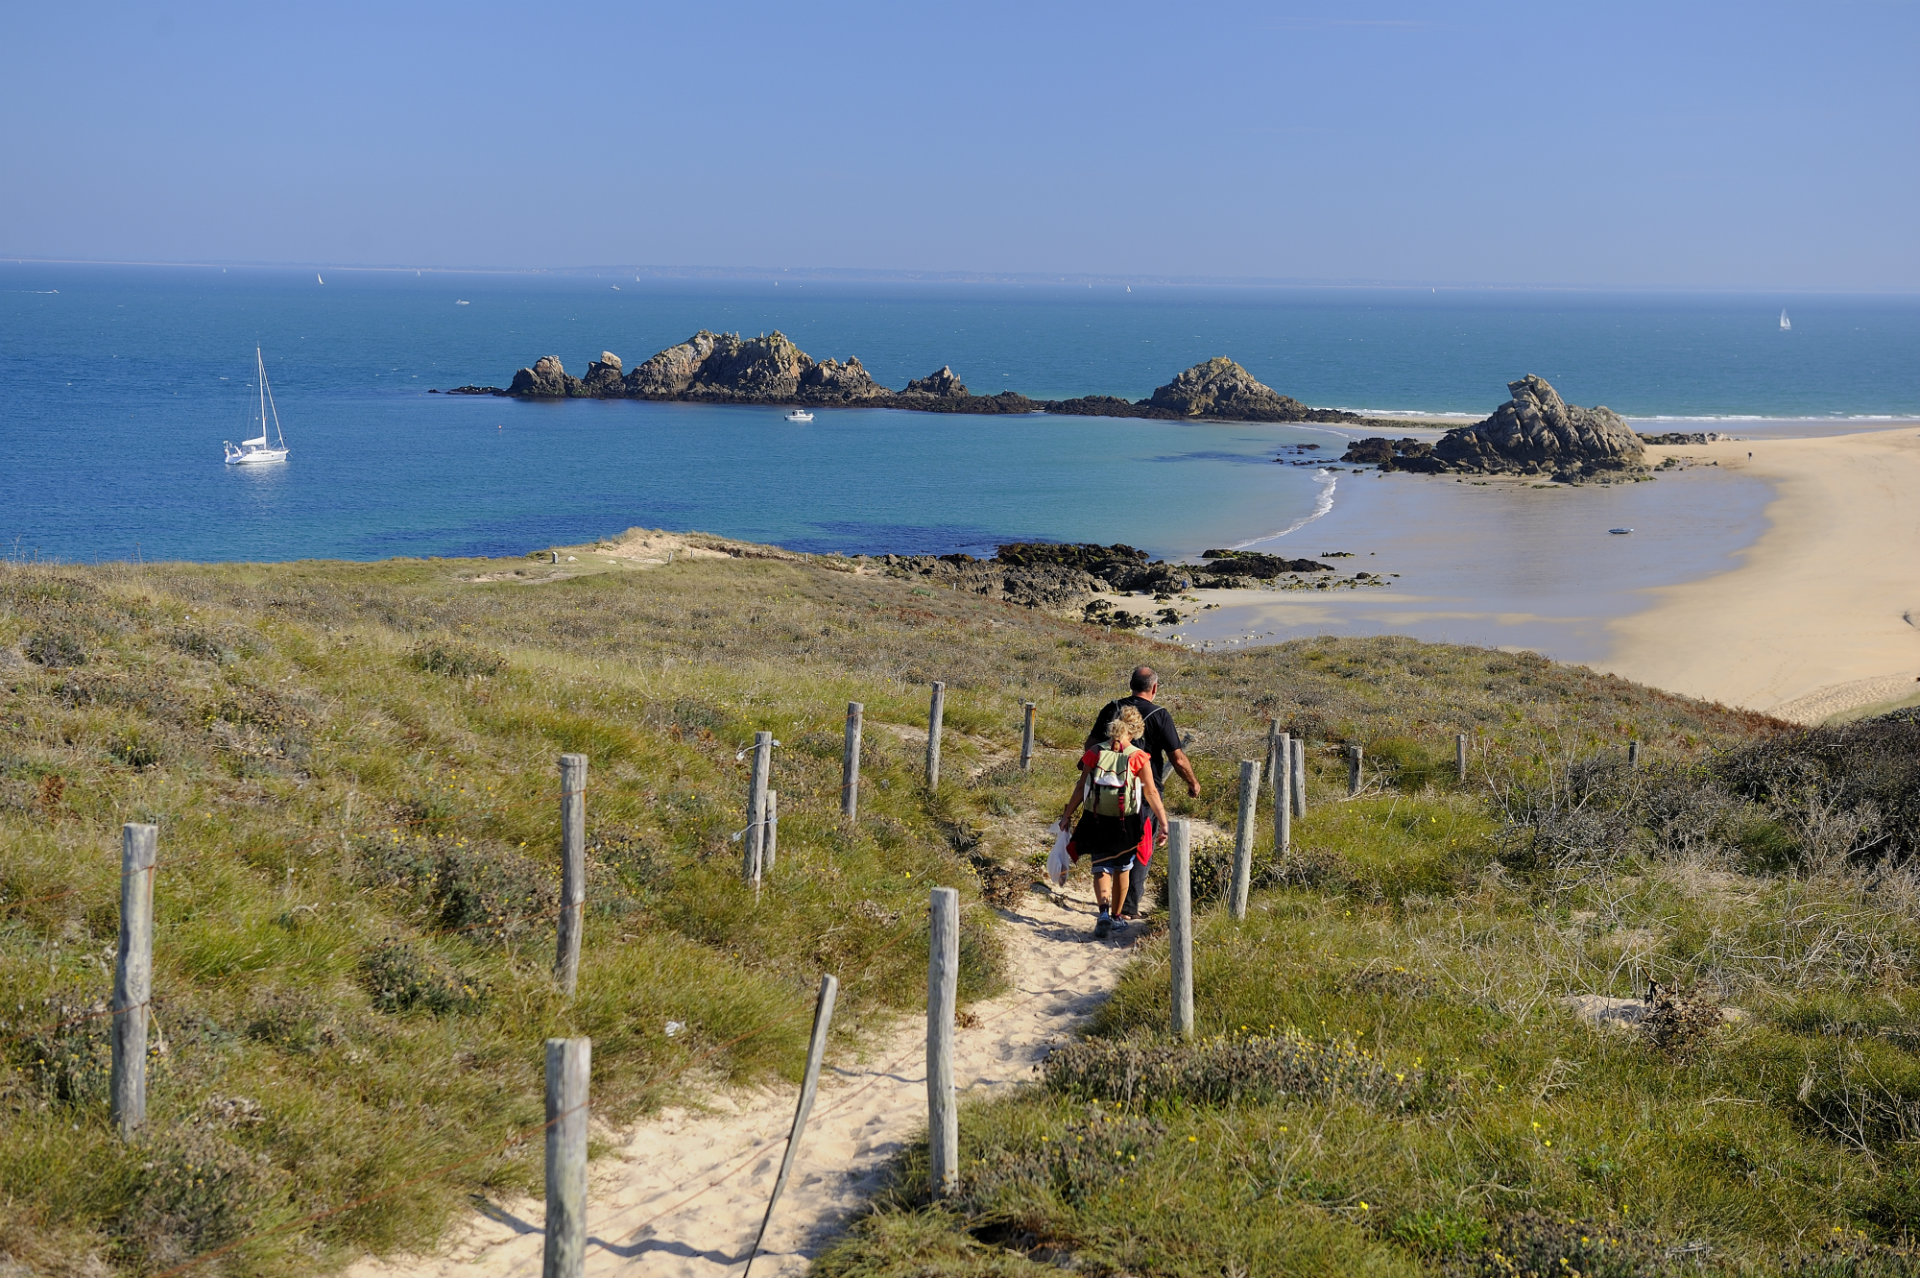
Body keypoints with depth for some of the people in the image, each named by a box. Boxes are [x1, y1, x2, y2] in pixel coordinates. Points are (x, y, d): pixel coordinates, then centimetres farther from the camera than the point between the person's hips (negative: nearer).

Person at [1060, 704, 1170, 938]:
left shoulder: (1095, 753, -4)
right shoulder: (1139, 757, -8)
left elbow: (1081, 787, -1)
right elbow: (1151, 793, -8)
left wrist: (1067, 814, 9)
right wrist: (1163, 822, -4)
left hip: (1096, 822, 0)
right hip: (1126, 825, 0)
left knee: (1101, 870, 6)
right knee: (1122, 870, 19)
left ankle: (1104, 912, -18)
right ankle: (1116, 916, 30)